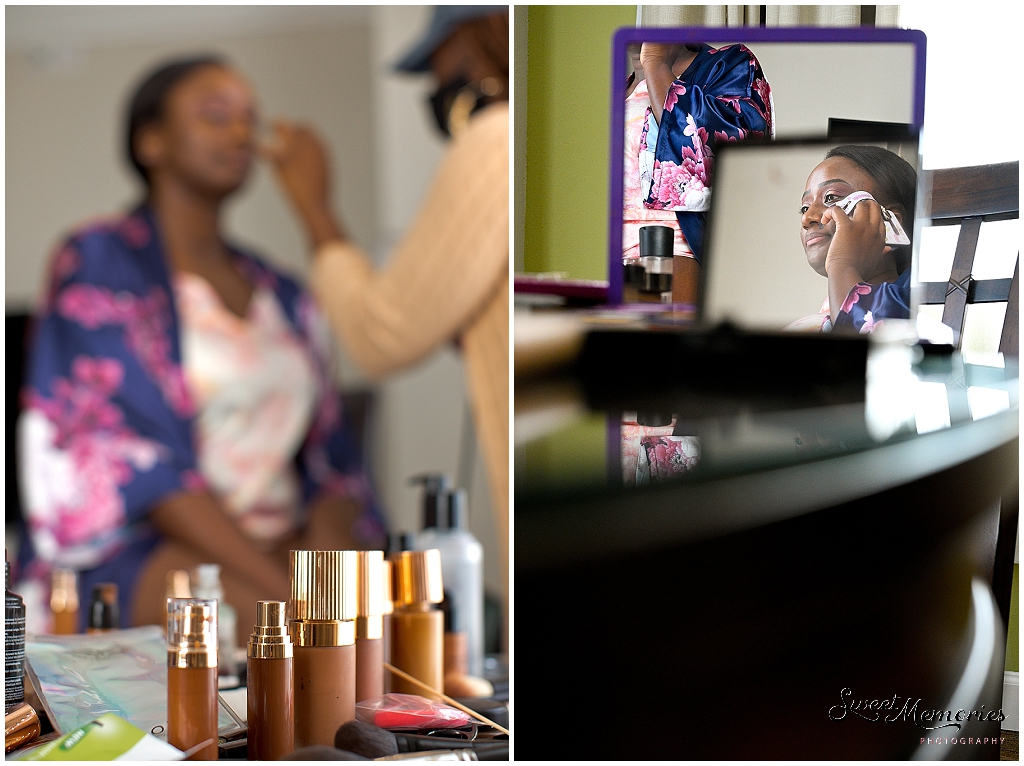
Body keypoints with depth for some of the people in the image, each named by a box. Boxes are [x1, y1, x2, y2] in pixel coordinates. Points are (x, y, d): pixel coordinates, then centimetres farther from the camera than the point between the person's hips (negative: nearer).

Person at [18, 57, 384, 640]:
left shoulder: (281, 296, 20)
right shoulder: (99, 263, -1)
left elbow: (327, 461, 11)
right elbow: (137, 461, -12)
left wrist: (338, 557, -13)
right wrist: (286, 590, -20)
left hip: (285, 543, 6)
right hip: (139, 551, -6)